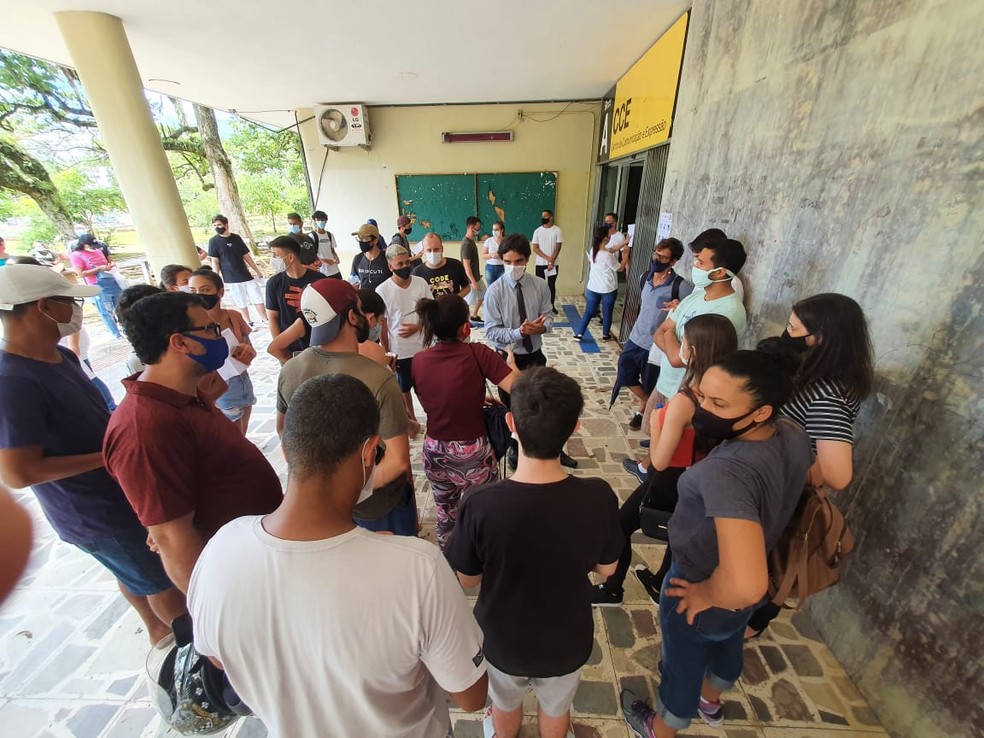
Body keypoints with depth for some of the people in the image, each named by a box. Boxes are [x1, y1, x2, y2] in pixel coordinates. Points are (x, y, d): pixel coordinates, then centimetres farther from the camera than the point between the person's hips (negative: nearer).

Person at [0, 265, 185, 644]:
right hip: (95, 515, -8)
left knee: (135, 574, 28)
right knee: (163, 582, 10)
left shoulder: (61, 356, 0)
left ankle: (159, 630, 51)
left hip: (118, 494, 9)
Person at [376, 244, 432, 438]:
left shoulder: (421, 283, -4)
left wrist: (417, 327, -13)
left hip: (422, 347, 2)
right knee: (404, 389, 15)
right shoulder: (382, 290, -11)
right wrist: (386, 353, -5)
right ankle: (411, 420, 35)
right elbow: (382, 325, -6)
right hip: (399, 351, -1)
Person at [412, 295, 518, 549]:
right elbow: (516, 388, -21)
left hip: (435, 452, 5)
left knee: (445, 515, 26)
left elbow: (430, 403, 6)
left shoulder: (418, 361, -6)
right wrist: (512, 363, -1)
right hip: (473, 453, -4)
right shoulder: (477, 353, -19)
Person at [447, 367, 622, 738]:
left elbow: (467, 580, -16)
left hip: (502, 638, 0)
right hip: (567, 640, 1)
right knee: (556, 707, 34)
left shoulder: (480, 503, -35)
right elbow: (606, 568, -10)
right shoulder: (599, 497, -29)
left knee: (505, 703, 34)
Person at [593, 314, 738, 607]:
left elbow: (660, 461, -25)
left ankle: (612, 590, 35)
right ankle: (661, 586, 53)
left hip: (668, 483, -7)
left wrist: (655, 425, -13)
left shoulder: (684, 401, -32)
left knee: (619, 527, 15)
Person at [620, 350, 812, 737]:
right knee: (726, 645, 36)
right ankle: (711, 702, 69)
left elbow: (745, 586, -47)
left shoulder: (726, 472, -43)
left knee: (683, 664, 24)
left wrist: (705, 595, -26)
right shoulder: (795, 436, -17)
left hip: (702, 591, -7)